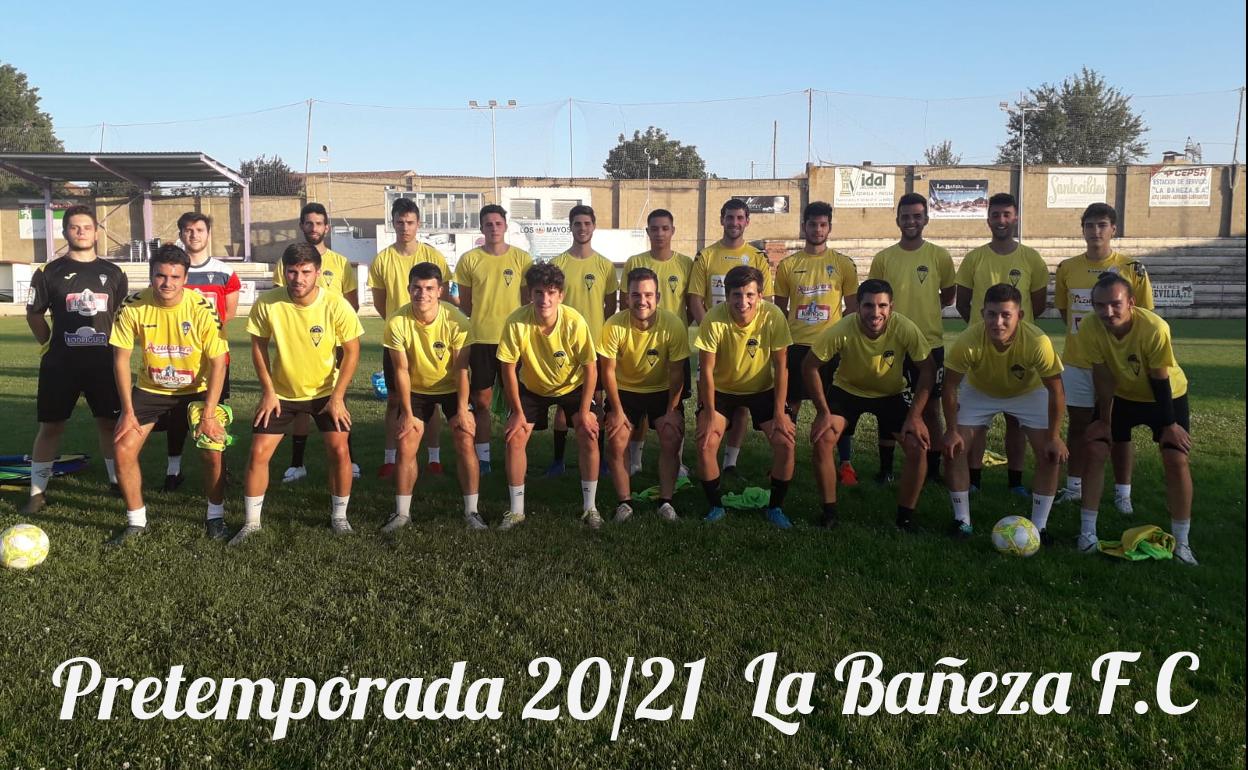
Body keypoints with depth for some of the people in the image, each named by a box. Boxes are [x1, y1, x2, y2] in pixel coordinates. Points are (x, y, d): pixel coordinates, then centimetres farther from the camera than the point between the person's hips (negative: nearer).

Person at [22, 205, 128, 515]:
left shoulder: (113, 273, 6)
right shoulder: (49, 272, 0)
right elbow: (34, 314, 6)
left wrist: (115, 346, 6)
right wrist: (52, 346, 3)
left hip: (104, 362, 2)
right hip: (60, 364, -2)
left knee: (109, 423, 9)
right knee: (50, 426, 4)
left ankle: (117, 481, 24)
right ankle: (38, 492, 13)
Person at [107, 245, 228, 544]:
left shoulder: (202, 309, -22)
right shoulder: (134, 306, -17)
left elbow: (218, 363, -18)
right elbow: (121, 357, -10)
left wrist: (208, 415, -21)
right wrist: (128, 412, -12)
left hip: (196, 390, -2)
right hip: (150, 389, 2)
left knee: (213, 449, -15)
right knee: (123, 449, -8)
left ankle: (215, 517, 10)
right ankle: (136, 521, 12)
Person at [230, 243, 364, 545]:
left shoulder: (336, 305, -22)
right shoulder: (267, 303, -19)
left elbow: (352, 351, -11)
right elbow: (259, 346, -4)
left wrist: (337, 396, -14)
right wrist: (268, 391, -7)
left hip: (326, 390, -1)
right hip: (281, 391, 1)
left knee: (339, 450, -9)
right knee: (259, 453, -3)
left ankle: (339, 516, 12)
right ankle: (251, 522, 14)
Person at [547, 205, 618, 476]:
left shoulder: (605, 265, 4)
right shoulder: (558, 264, 0)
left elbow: (611, 306, 9)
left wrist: (602, 333, 1)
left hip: (596, 344, 1)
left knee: (595, 402, 8)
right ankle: (558, 459, 13)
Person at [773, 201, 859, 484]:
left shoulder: (844, 264, 2)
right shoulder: (788, 265, 4)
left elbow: (853, 307, 7)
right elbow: (780, 309, 10)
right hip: (796, 345, 1)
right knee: (790, 404, 8)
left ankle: (846, 463, 11)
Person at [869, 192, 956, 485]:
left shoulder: (940, 256, -1)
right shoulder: (883, 258, -1)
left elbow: (948, 296, 11)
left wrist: (925, 312, 4)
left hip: (931, 343, 0)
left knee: (931, 409, 7)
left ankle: (933, 470, 19)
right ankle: (885, 468, 20)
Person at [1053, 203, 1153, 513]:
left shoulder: (1132, 269, -5)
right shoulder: (1067, 268, 2)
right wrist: (1082, 336, 6)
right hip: (1076, 361, 2)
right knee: (1077, 423, 10)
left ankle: (1122, 492, 15)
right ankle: (1074, 486, 21)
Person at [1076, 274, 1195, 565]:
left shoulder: (1155, 328, -36)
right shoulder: (1089, 328, -29)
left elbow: (1160, 380, -24)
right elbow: (1102, 376, -16)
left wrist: (1170, 425, -14)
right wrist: (1104, 420, -8)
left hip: (1167, 395, -2)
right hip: (1120, 395, 2)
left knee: (1176, 461, -9)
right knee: (1094, 450, -7)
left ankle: (1181, 543, 5)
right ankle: (1088, 533, 4)